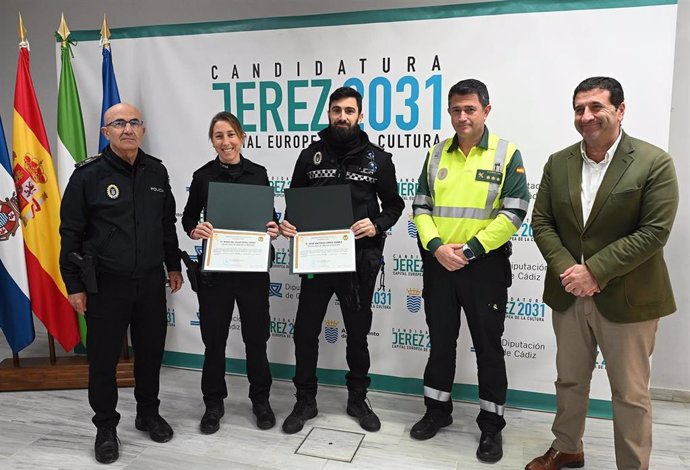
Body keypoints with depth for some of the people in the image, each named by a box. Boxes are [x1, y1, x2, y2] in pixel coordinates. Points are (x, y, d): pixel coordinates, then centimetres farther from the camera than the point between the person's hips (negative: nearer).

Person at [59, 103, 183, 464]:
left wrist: (173, 266, 17)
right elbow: (71, 233, -4)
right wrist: (74, 284, -5)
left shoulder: (157, 172, 6)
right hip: (106, 284, -3)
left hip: (151, 281, 4)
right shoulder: (88, 175, -7)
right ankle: (106, 427, 26)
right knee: (104, 357, 7)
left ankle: (148, 413, 35)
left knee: (151, 351, 14)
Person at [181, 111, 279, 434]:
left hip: (253, 267, 1)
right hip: (214, 267, 0)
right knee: (214, 337, 7)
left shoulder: (258, 173, 3)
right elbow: (188, 218, 7)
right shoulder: (203, 176, 0)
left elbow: (269, 216, 10)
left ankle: (260, 399, 28)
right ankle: (213, 403, 26)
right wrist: (195, 231, -14)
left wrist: (273, 228, -11)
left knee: (256, 335, 8)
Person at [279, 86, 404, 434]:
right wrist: (288, 224, -11)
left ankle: (357, 399, 32)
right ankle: (305, 401, 25)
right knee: (305, 330, 6)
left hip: (360, 259, -1)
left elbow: (394, 204, 5)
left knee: (358, 332, 13)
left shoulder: (378, 159, 0)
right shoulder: (311, 155, 4)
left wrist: (377, 226, -14)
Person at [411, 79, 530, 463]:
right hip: (438, 264, 4)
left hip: (485, 266, -3)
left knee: (488, 345, 7)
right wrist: (436, 246, -12)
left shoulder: (507, 154, -5)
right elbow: (421, 208, 5)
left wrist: (470, 250, -16)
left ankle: (492, 424, 24)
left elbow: (514, 212, -11)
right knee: (440, 340, 15)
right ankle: (438, 410, 33)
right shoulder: (437, 154, 7)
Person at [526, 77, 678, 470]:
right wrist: (565, 269, -12)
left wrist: (594, 271, -20)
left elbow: (654, 232, -16)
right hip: (569, 294, 5)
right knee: (569, 380, 19)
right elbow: (542, 222, 3)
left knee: (631, 393, 10)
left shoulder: (654, 162, -10)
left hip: (627, 299, -4)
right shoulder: (558, 163, 4)